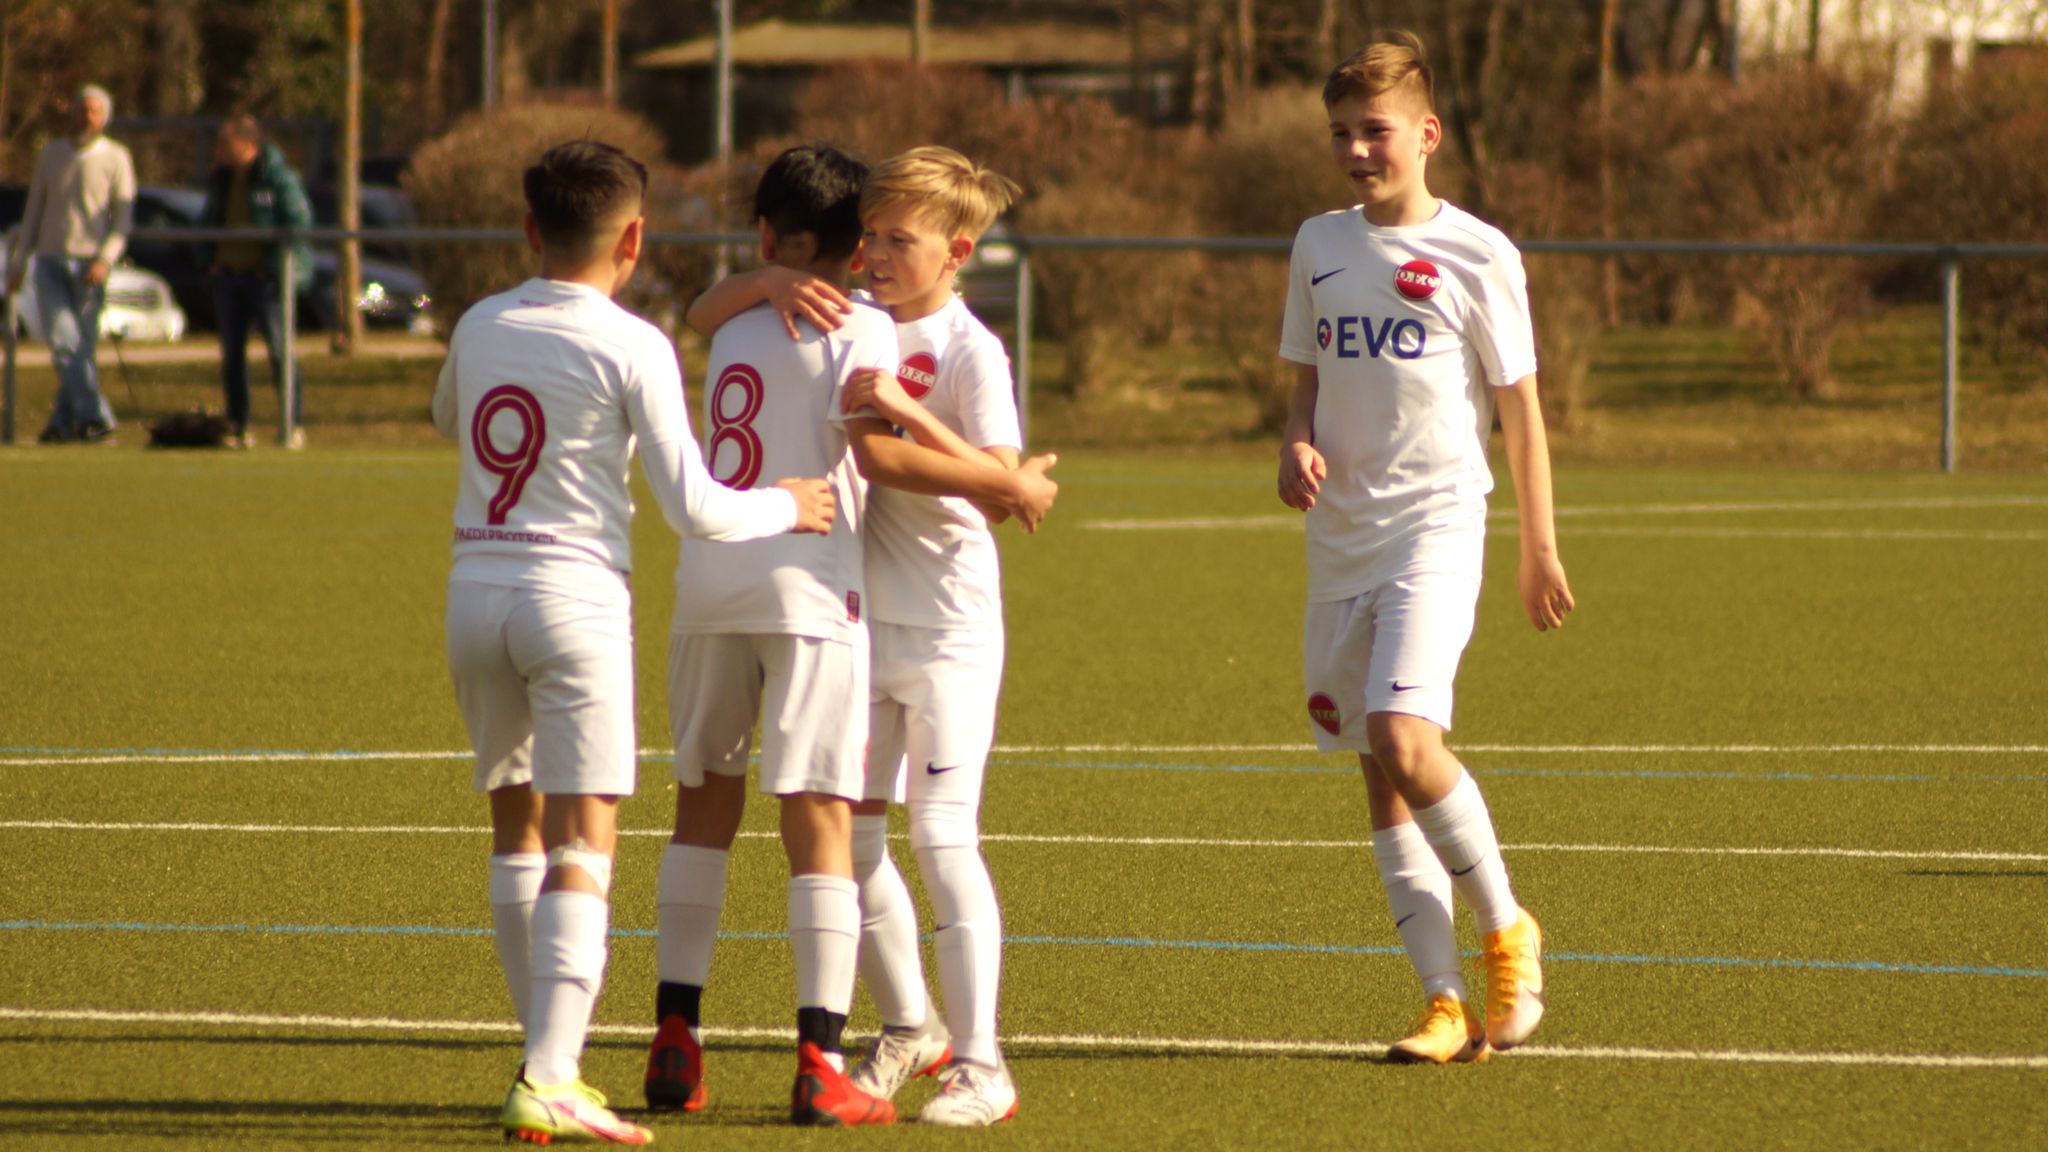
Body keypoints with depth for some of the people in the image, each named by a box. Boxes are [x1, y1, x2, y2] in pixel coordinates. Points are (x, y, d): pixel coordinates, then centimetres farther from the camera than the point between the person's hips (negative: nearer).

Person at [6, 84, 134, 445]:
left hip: (89, 265, -2)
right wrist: (18, 262, 13)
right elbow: (33, 211, 17)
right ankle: (94, 416, -16)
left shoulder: (116, 158, 1)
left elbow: (123, 218, -3)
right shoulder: (51, 154, 11)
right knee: (61, 339, -13)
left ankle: (64, 420, 6)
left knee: (82, 344, -1)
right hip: (50, 262, 2)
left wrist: (105, 259, -17)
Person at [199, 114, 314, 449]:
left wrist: (275, 267, -15)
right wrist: (208, 259, 9)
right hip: (227, 273, 7)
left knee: (280, 350, -8)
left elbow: (298, 223, -10)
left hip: (264, 275, -7)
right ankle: (237, 428, 12)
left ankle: (293, 425, -4)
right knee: (231, 353, 7)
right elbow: (208, 221, 23)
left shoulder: (279, 177, -8)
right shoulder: (221, 180, 12)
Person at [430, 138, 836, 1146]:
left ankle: (551, 1059, 20)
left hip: (474, 591, 5)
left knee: (518, 827, 15)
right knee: (583, 845, -6)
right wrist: (786, 507, 8)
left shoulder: (479, 327, 8)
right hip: (574, 595, -5)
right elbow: (693, 510, -9)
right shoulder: (631, 348, -8)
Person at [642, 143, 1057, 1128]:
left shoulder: (735, 319, 14)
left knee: (704, 807, 17)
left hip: (708, 579, 5)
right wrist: (1008, 483, -7)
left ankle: (675, 1042, 14)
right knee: (819, 820, -4)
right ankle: (820, 1066, -10)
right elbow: (875, 451, -13)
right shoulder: (859, 328, -2)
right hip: (808, 585, -5)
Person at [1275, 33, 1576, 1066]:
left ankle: (1503, 929, -1)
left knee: (1404, 741, -22)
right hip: (1340, 539, 5)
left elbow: (1518, 402, 3)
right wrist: (1298, 444, -4)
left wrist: (1540, 544, 3)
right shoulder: (1319, 246, 11)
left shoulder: (1476, 254, -3)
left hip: (1434, 527, -5)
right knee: (1381, 779, 3)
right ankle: (1446, 1003, 7)